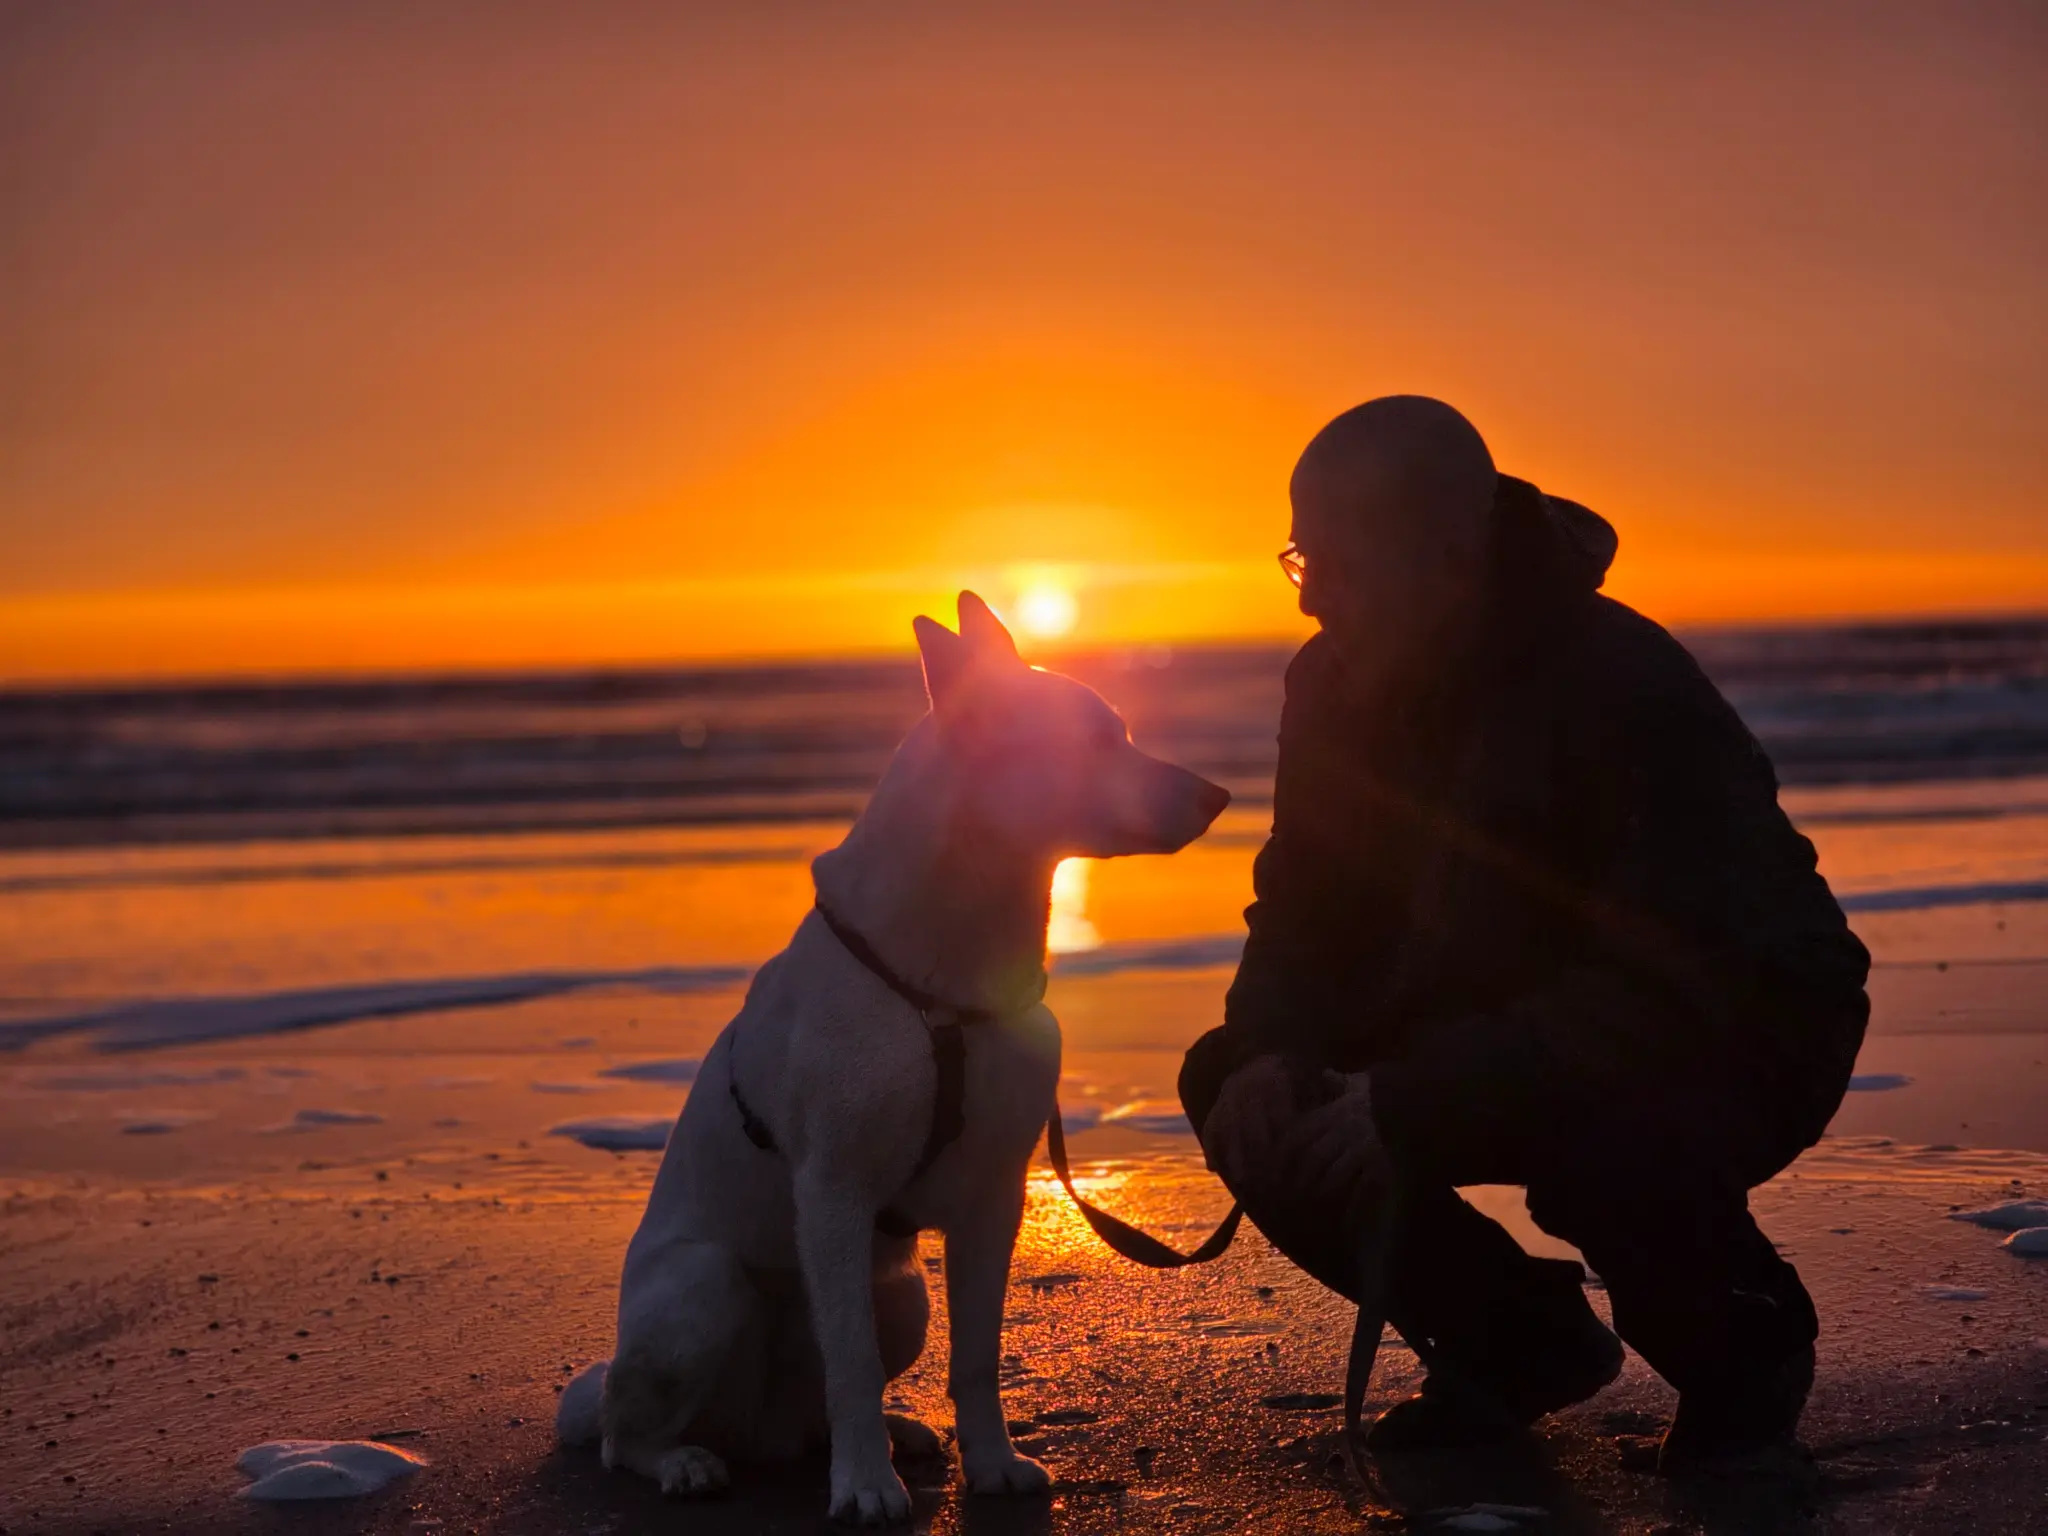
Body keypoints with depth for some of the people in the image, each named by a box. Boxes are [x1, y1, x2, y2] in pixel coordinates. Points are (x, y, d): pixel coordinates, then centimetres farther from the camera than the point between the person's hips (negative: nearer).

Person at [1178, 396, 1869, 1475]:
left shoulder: (1621, 688, -30)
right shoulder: (1337, 687, -7)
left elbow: (1681, 983, -36)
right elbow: (1305, 912, 1)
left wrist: (1410, 1103, -38)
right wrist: (1268, 1055, -23)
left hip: (1746, 1036, -7)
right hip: (1517, 1039, 7)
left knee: (1609, 1142, -41)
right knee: (1228, 1084, -11)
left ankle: (1743, 1350, -4)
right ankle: (1520, 1343, 6)